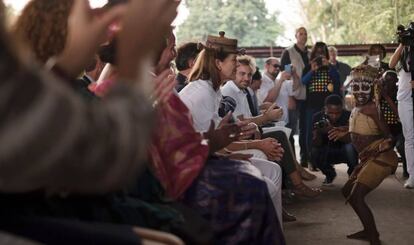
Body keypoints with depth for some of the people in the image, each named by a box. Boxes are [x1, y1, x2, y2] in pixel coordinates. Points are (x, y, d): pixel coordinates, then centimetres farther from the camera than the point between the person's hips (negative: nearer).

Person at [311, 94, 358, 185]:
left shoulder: (349, 116, -21)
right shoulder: (318, 117, -16)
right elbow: (316, 144, -21)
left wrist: (341, 134, -49)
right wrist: (319, 132, -42)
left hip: (344, 151, -2)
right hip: (327, 153, 2)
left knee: (351, 147, -34)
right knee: (314, 155, -28)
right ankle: (329, 173, 7)